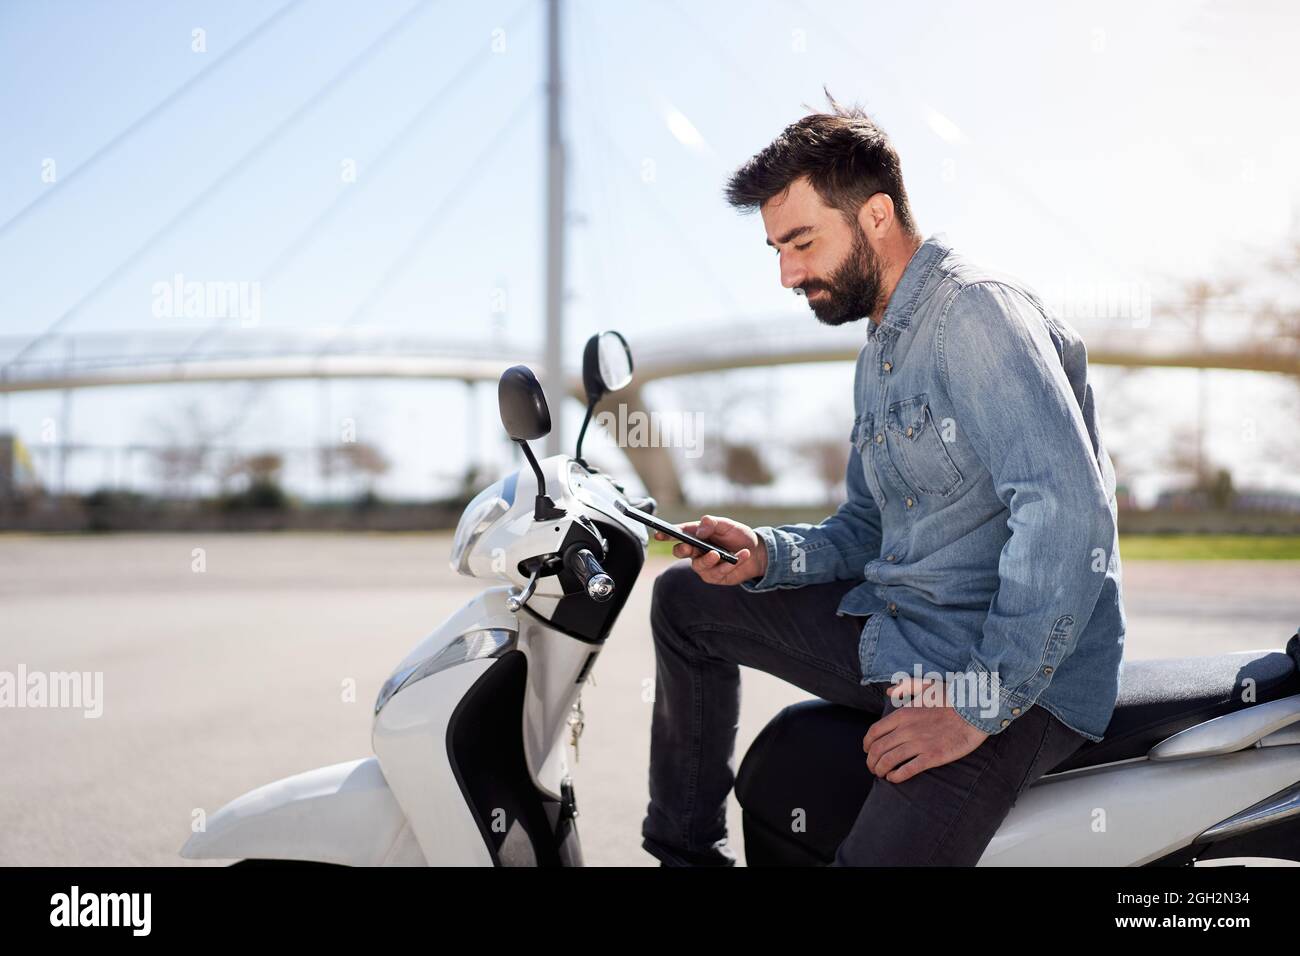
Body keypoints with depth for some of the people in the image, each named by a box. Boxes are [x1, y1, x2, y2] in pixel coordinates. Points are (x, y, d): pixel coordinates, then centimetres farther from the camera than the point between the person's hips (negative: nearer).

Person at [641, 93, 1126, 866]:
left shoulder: (977, 308, -16)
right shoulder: (881, 351, 16)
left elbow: (1069, 510, -27)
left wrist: (981, 705, -25)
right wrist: (765, 554, 2)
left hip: (1019, 681, -10)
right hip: (894, 638, 10)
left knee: (875, 855, -30)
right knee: (685, 600, 16)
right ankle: (688, 851, 21)